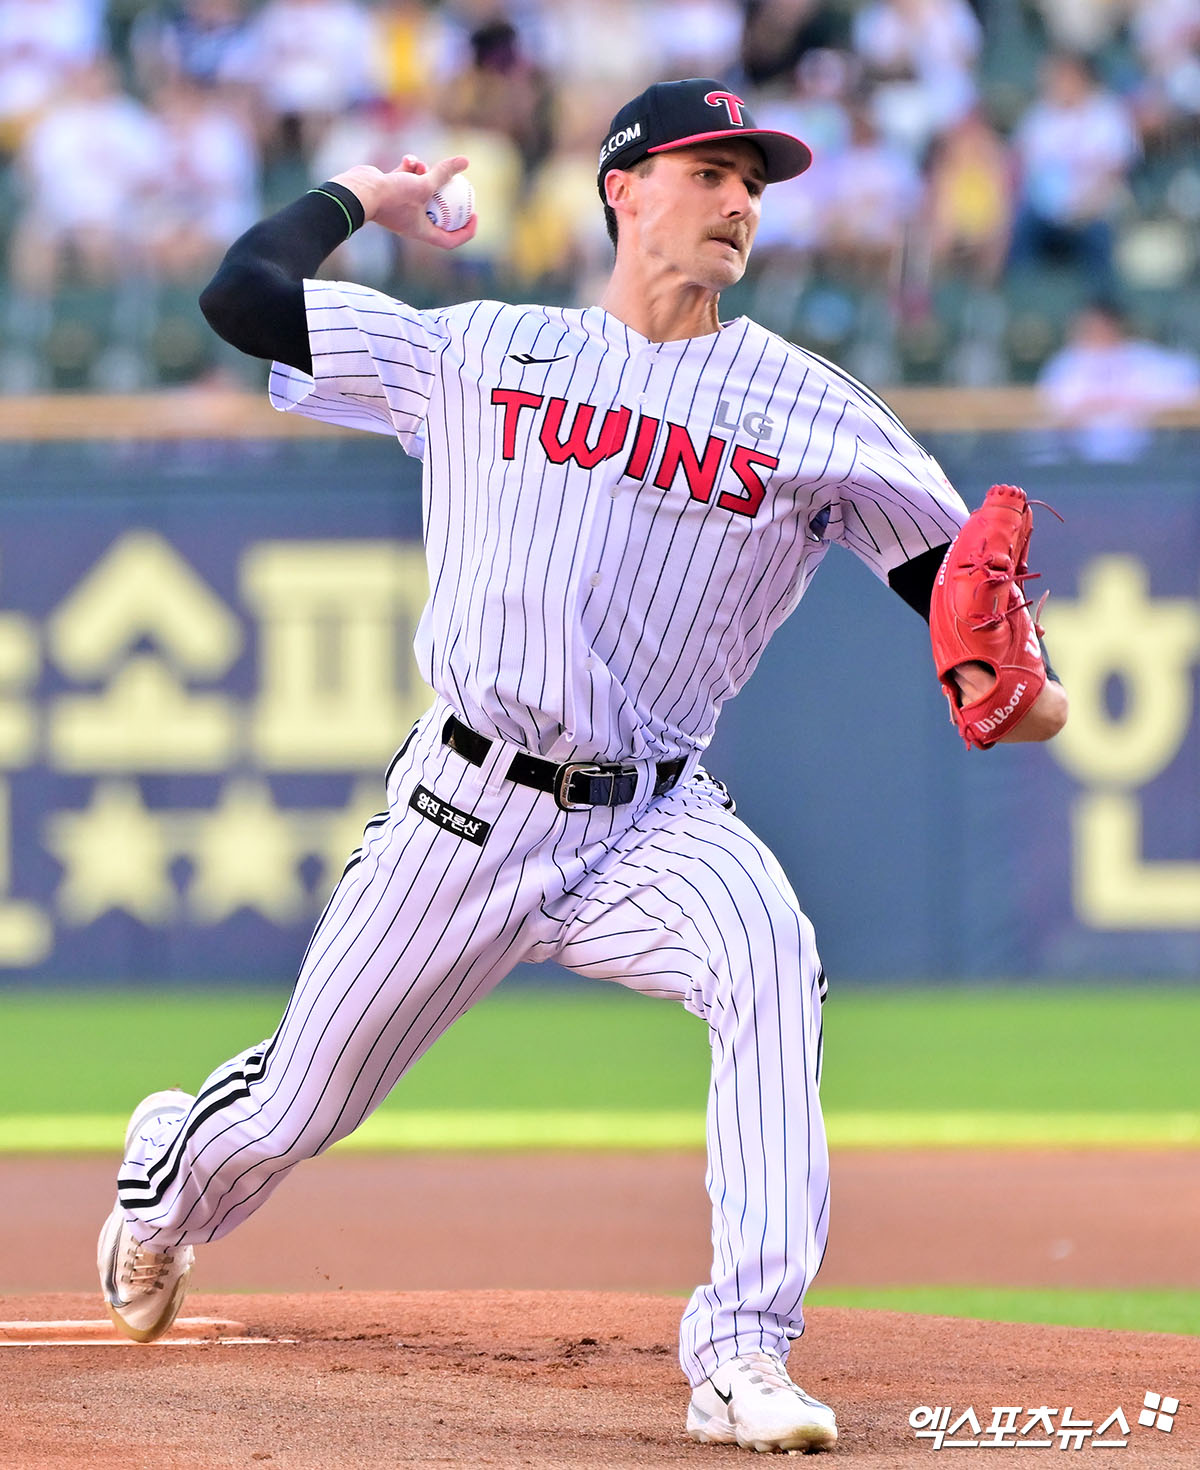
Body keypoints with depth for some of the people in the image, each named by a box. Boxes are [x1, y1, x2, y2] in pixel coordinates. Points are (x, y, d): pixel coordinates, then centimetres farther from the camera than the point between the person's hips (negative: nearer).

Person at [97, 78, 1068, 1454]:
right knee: (299, 1106, 7)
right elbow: (240, 293, 3)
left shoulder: (807, 409, 3)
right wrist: (361, 193, 15)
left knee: (768, 952, -33)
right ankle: (169, 1174, 47)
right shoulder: (481, 352, 4)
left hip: (652, 819, 0)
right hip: (463, 807, 0)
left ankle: (742, 1353, -34)